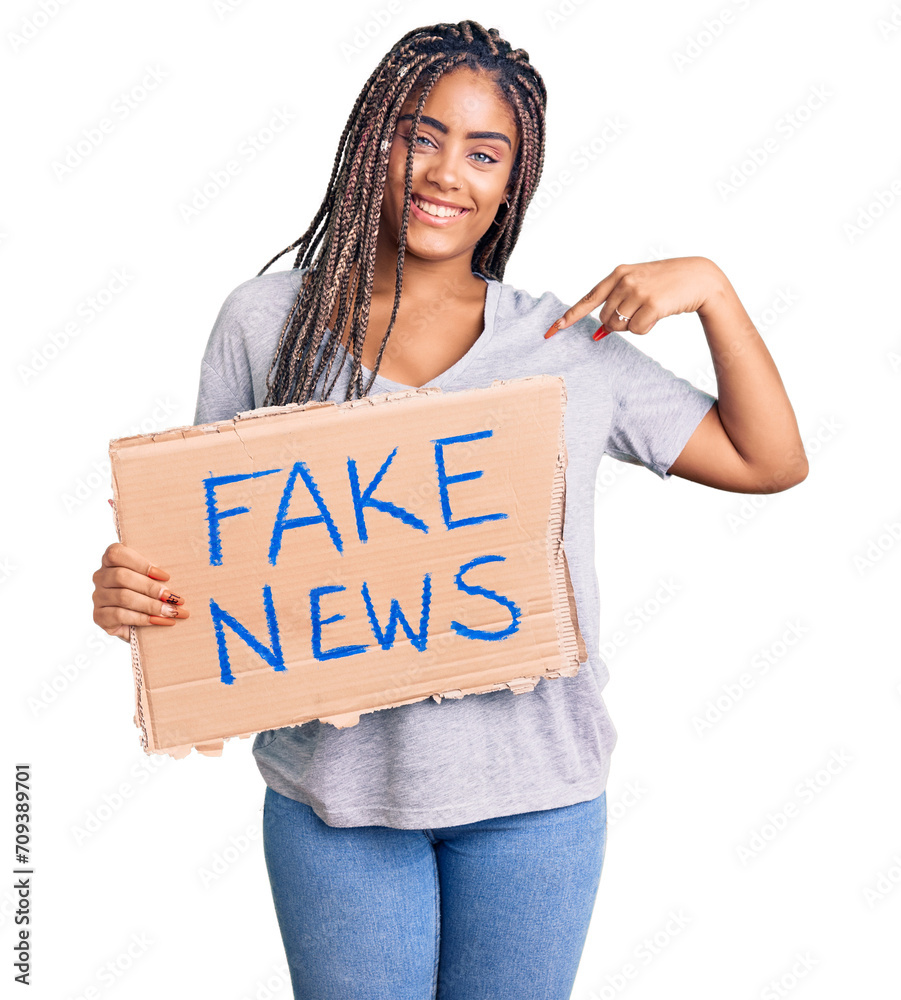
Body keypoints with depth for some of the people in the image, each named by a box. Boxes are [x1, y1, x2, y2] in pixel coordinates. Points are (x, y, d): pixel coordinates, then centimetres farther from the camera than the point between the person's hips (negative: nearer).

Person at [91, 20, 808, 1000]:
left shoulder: (569, 343, 1)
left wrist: (711, 286, -4)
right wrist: (128, 587, -14)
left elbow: (769, 461, 5)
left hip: (534, 790, 1)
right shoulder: (265, 320, 0)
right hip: (336, 784, 0)